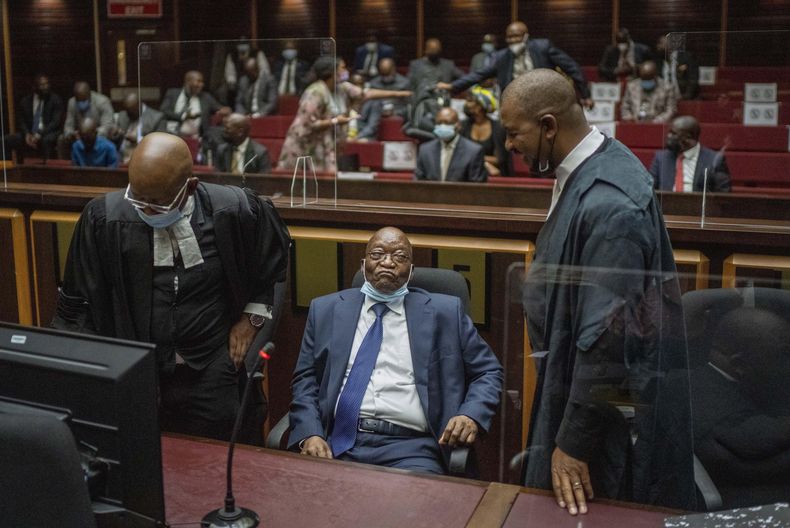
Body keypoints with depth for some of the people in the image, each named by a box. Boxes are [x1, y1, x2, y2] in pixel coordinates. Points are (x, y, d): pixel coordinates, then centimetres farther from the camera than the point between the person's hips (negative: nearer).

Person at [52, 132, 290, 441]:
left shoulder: (235, 211, -12)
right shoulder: (103, 218, -11)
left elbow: (277, 258, 10)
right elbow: (77, 304, 1)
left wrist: (252, 317, 6)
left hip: (211, 379, 0)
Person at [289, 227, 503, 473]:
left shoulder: (444, 312, 10)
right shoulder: (326, 309, 15)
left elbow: (489, 371, 13)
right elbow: (305, 379, 13)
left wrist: (471, 416, -7)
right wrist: (310, 434, -5)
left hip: (411, 448, -1)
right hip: (338, 444, 2)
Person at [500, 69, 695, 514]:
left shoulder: (608, 204, -30)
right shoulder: (598, 161, 0)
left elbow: (608, 337, -28)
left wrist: (574, 442, -20)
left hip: (613, 410, -9)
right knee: (563, 511, 23)